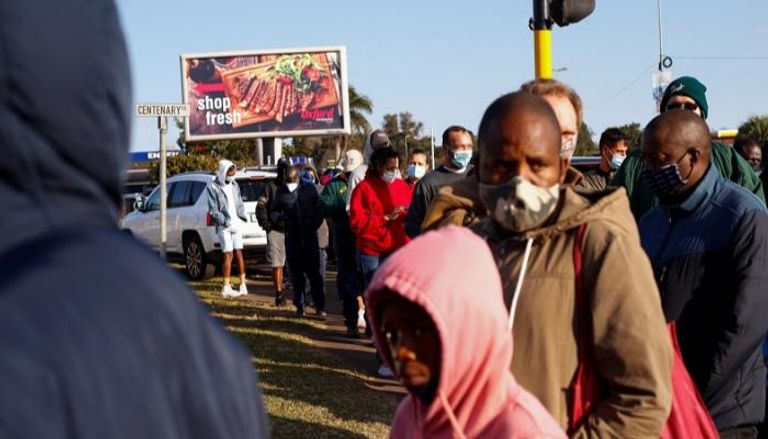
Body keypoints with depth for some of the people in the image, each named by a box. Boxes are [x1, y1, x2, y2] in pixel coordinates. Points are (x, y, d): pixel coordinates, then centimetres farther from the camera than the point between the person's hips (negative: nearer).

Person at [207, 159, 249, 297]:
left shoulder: (234, 185, 13)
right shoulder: (213, 188, -6)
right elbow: (213, 210, -10)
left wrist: (242, 219, 2)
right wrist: (226, 222, -18)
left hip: (236, 225, 6)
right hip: (224, 227, -6)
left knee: (239, 254, 6)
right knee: (228, 255, -7)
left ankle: (243, 286, 10)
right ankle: (226, 288, -3)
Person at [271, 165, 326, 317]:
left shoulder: (309, 188, -1)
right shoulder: (281, 192, 4)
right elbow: (274, 211, 12)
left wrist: (315, 224, -8)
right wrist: (278, 216, -11)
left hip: (309, 235, -2)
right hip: (292, 236, 2)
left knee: (314, 271, -1)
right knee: (296, 273, 6)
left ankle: (320, 307, 2)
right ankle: (299, 306, 14)